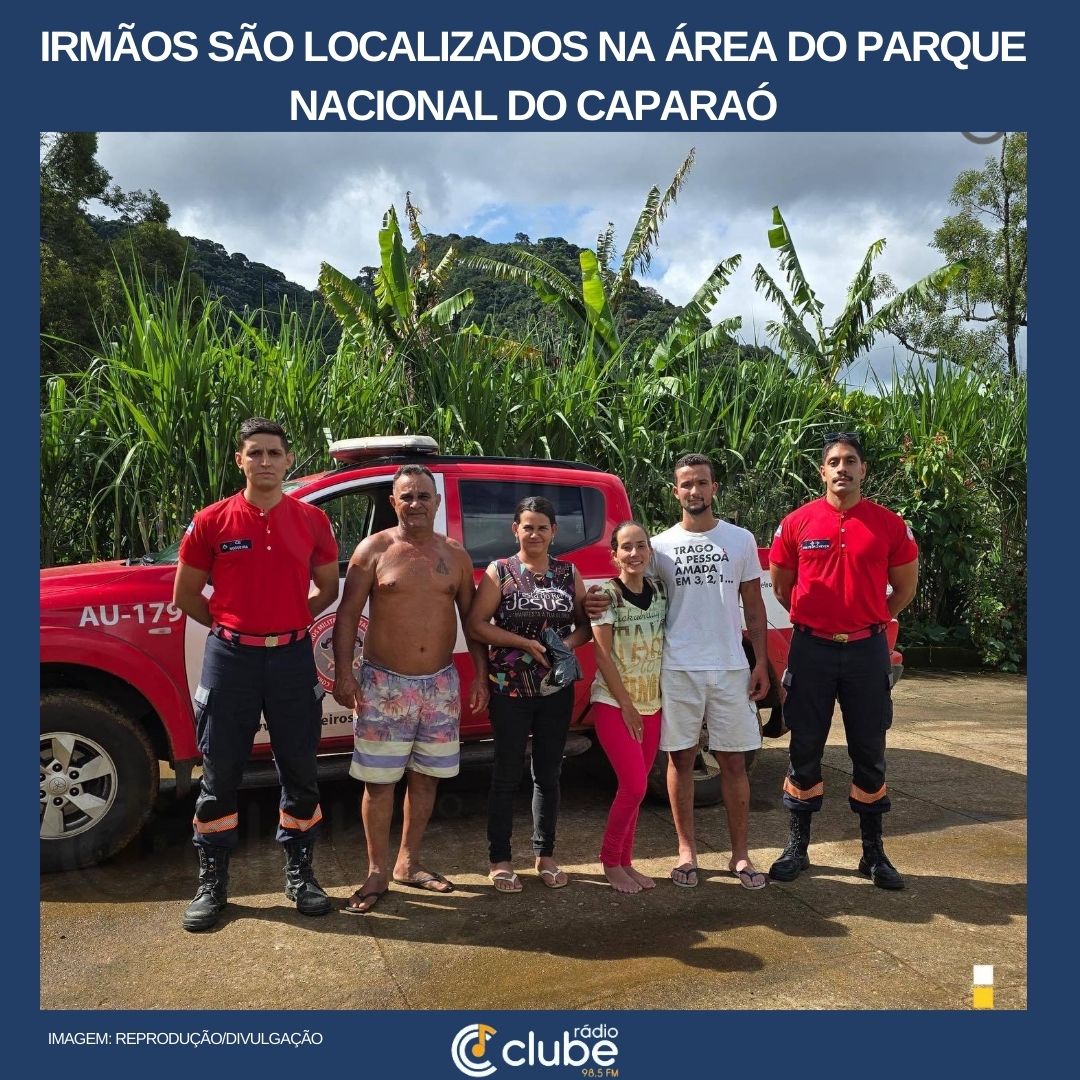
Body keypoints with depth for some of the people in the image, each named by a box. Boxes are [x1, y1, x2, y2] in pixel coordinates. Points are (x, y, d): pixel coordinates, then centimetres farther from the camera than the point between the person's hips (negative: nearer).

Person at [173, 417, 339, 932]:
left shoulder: (311, 520, 2)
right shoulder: (212, 521, -2)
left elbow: (327, 586, 14)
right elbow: (185, 594, 6)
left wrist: (292, 620, 6)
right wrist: (229, 625, 5)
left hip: (292, 657, 1)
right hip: (230, 657, -1)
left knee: (299, 770, 9)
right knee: (219, 773, 7)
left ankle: (299, 873, 25)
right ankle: (212, 881, 23)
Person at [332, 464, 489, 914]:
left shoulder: (455, 554, 6)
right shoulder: (374, 549, -4)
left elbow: (471, 616, 10)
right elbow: (347, 614, -5)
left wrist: (480, 674, 5)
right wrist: (343, 673, -12)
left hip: (440, 684, 3)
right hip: (384, 684, -3)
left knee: (425, 777, 12)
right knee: (379, 781, 3)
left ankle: (408, 863, 29)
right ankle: (377, 872, 19)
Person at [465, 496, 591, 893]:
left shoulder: (569, 573, 6)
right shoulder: (500, 572, -3)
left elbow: (586, 625, 11)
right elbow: (476, 625, -9)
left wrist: (570, 642, -10)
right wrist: (526, 643, -16)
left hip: (557, 688, 3)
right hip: (510, 689, -3)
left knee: (548, 773, 12)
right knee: (507, 774, 5)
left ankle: (545, 855, 27)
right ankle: (500, 859, 18)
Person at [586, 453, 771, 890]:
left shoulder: (740, 539, 6)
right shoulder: (661, 545, 4)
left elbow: (753, 606, 8)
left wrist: (760, 662, 1)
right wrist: (605, 603, -14)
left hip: (730, 668, 0)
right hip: (678, 669, 0)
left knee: (733, 761, 6)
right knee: (680, 758, 7)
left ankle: (740, 854, 20)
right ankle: (687, 851, 21)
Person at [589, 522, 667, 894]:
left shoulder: (659, 590, 4)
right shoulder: (606, 594, -11)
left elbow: (664, 643, 9)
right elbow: (602, 655, -12)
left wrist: (647, 704, 3)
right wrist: (626, 705, -11)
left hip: (651, 704, 5)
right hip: (614, 704, -5)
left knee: (634, 787, 10)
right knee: (634, 786, -8)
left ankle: (625, 862, 25)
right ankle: (610, 861, 12)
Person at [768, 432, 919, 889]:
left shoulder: (889, 524, -1)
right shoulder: (797, 522, -2)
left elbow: (905, 586, 12)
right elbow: (781, 586, 10)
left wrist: (870, 619, 11)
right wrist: (813, 618, 9)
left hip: (866, 650, 1)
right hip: (811, 649, 0)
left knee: (870, 752, 9)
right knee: (805, 750, 7)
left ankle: (873, 852, 24)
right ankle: (797, 847, 21)